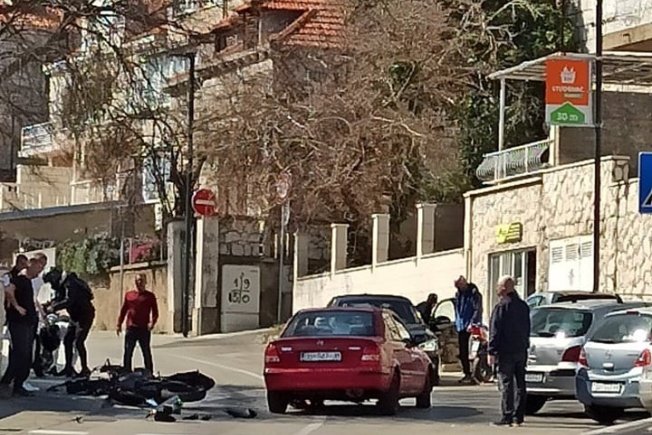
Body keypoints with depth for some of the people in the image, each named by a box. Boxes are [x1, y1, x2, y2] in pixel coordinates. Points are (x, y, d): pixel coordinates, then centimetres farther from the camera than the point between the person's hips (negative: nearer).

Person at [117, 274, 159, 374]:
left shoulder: (150, 296, 5)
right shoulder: (129, 295, 12)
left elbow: (155, 312, 3)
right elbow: (123, 310, 15)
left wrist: (152, 322, -14)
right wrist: (119, 324, 8)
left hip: (144, 329, -2)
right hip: (131, 328, 2)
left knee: (146, 353, 1)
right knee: (128, 353, 3)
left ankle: (149, 373, 4)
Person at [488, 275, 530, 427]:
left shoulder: (501, 306, -12)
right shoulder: (523, 306, 12)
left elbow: (495, 331, -14)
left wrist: (492, 352, -12)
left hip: (506, 352, -7)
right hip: (521, 351, 7)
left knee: (506, 384, -7)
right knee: (520, 384, 10)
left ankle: (507, 416, -10)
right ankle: (519, 416, 13)